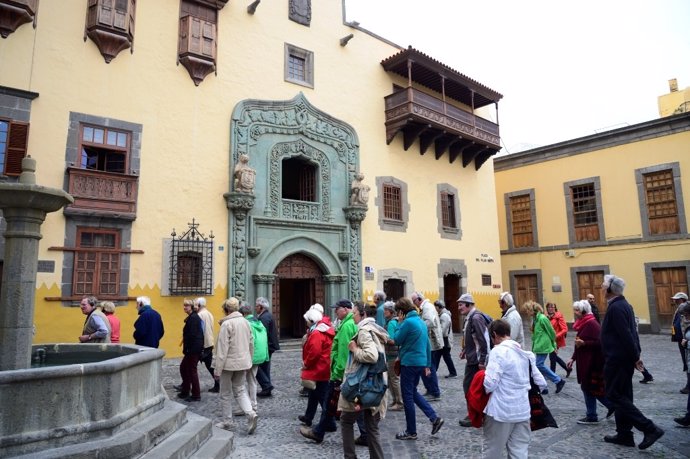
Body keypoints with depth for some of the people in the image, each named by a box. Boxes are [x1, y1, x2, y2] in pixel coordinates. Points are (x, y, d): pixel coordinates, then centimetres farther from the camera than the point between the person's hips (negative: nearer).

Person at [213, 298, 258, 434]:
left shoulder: (226, 324, -16)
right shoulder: (245, 322, 4)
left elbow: (222, 348, -17)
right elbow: (251, 343, 11)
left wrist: (218, 369, -12)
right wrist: (249, 361, 21)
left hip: (229, 363, -6)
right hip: (243, 362, 6)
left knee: (226, 394, 11)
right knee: (240, 390, 14)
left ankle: (227, 422, 21)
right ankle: (250, 413, -5)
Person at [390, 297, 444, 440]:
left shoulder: (408, 322, -17)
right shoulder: (421, 321, 10)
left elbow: (396, 341, -9)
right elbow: (428, 344, 14)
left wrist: (400, 322, -4)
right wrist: (427, 365, 18)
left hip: (409, 363, -9)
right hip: (421, 362, 9)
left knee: (407, 396, 4)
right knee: (413, 392, 22)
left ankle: (411, 432, 13)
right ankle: (434, 417, 13)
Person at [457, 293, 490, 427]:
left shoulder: (476, 317, -18)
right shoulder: (469, 318, 12)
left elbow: (484, 340, -22)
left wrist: (482, 360, -22)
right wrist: (465, 350, 12)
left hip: (477, 360, -10)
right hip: (471, 359, 10)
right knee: (468, 385, 14)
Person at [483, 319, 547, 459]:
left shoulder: (499, 351, -14)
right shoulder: (526, 353, 9)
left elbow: (490, 383, -21)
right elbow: (541, 383, 13)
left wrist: (482, 391, -2)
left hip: (501, 410, -7)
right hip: (523, 410, 7)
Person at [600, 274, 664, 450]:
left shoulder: (615, 307, -19)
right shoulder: (624, 304, 12)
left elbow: (626, 335, -23)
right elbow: (631, 332, 14)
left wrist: (635, 357, -15)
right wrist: (636, 355, 14)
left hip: (617, 359, -10)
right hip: (625, 358, 10)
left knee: (614, 395, -3)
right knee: (623, 396, 13)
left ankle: (649, 428, -4)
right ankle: (624, 434, 20)